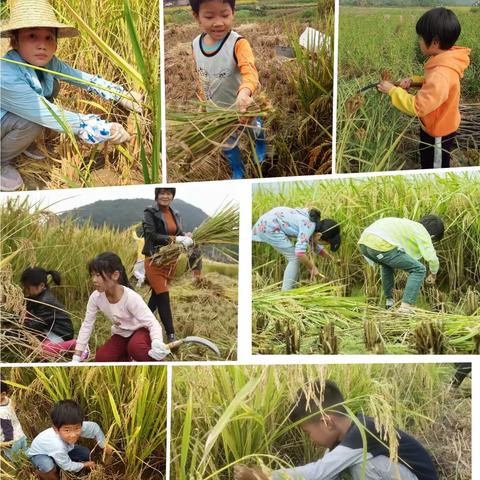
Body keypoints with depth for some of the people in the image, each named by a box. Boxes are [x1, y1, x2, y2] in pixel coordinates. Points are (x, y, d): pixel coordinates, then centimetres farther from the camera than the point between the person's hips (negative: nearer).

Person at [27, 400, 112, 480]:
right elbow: (67, 466, -26)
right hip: (39, 454, -7)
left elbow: (94, 427, -8)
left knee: (85, 453, -4)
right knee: (48, 466, -39)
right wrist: (84, 465, -10)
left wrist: (104, 445, -1)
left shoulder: (75, 426, -32)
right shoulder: (57, 446, -46)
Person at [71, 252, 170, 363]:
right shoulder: (96, 297, -18)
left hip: (141, 331, -5)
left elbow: (153, 323, -33)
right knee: (101, 358, -18)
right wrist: (76, 359, -10)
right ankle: (127, 359, 11)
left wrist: (157, 343, -56)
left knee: (135, 346, -38)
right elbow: (86, 326, -8)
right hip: (121, 335, 5)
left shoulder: (131, 298, -32)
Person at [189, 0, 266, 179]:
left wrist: (245, 92, -67)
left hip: (241, 105, -3)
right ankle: (238, 170, 52)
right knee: (226, 144, 24)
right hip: (216, 109, 3)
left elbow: (249, 71, -48)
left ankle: (261, 146, 62)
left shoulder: (238, 44, -33)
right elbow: (202, 77, 0)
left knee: (254, 129, 28)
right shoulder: (196, 44, -15)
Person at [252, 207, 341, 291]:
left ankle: (288, 291, 16)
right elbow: (300, 252, -33)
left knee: (294, 258, 12)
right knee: (294, 258, -8)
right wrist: (312, 268, -19)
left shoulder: (313, 223, 5)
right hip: (269, 226, -10)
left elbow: (316, 247, 23)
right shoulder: (308, 226, -24)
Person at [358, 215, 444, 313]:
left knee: (388, 264, 40)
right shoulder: (422, 233, 10)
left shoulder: (409, 224, 34)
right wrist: (433, 274, 19)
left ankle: (389, 302, 40)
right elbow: (432, 258, -1)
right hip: (381, 245, -9)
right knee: (419, 270, 3)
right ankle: (405, 307, -4)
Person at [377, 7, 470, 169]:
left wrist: (393, 90, -24)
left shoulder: (441, 75, -38)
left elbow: (417, 107, -35)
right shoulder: (445, 60, -7)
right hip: (434, 126, 9)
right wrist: (413, 81, -3)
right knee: (427, 162, 29)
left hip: (438, 133, -9)